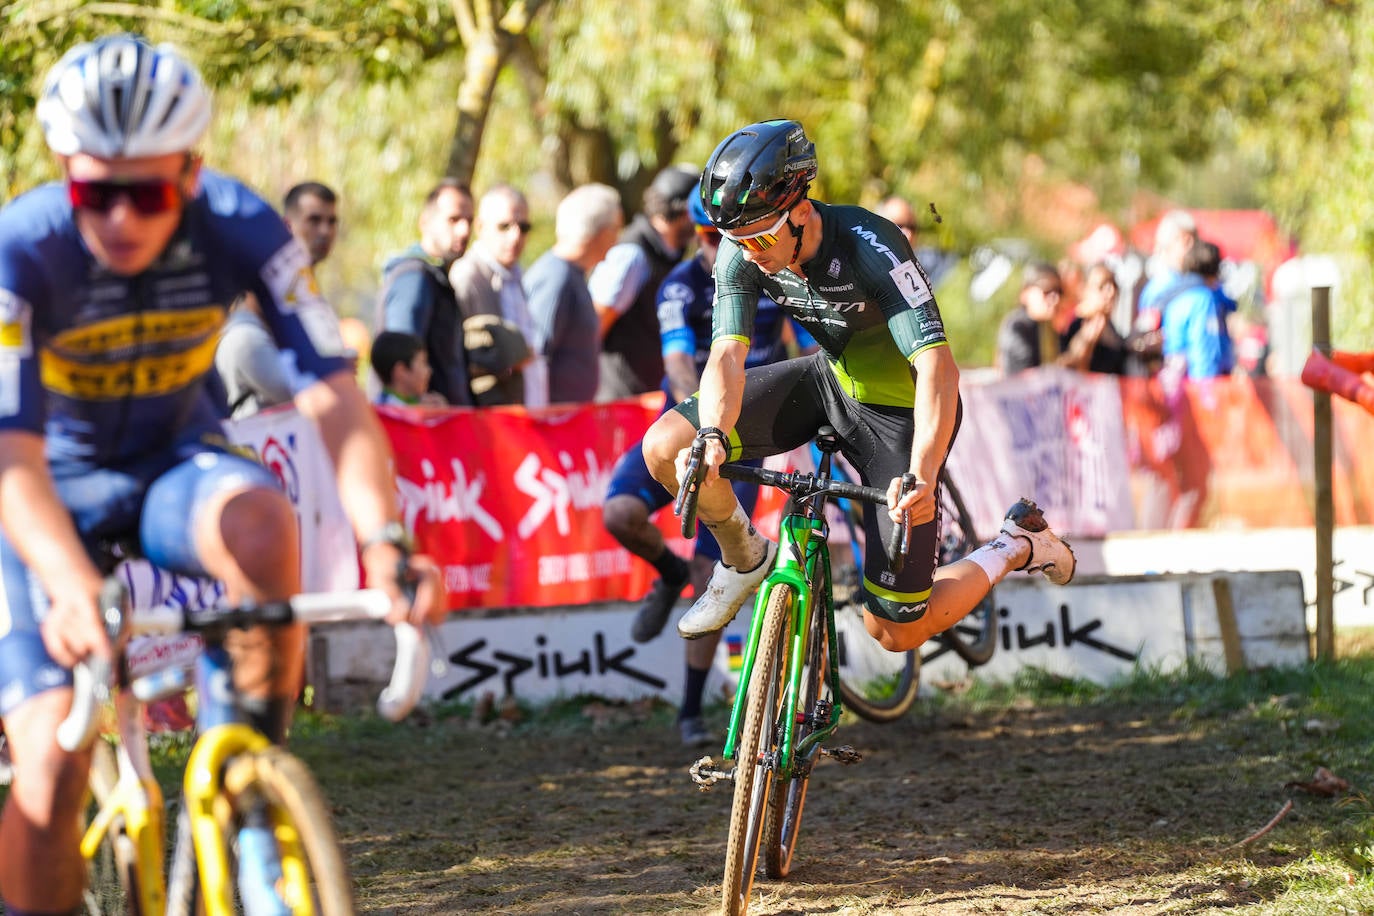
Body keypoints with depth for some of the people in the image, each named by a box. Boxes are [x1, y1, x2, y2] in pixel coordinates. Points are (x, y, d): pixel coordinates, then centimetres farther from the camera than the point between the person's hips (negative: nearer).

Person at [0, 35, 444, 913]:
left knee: (260, 520, -35)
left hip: (177, 459, 2)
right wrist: (71, 584, -55)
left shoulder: (241, 227, -23)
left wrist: (384, 539, -45)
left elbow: (335, 396, -27)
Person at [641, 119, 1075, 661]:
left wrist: (921, 476, -56)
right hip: (831, 379, 5)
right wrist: (712, 438, -48)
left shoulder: (868, 247, -34)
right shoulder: (742, 255, -18)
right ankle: (746, 559, 13)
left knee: (896, 632, -6)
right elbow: (728, 355, -26)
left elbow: (938, 365, -41)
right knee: (665, 447, -15)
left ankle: (1018, 546, 20)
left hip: (899, 409, -5)